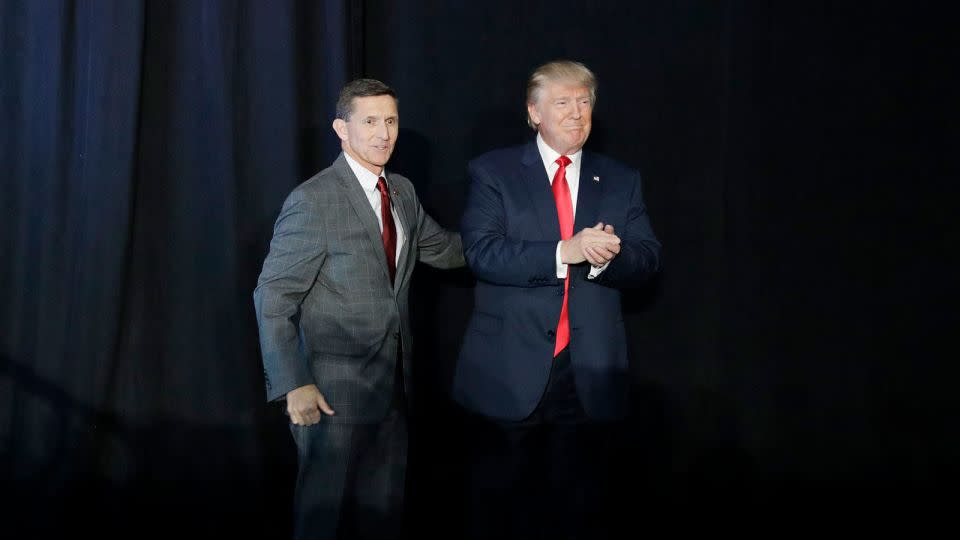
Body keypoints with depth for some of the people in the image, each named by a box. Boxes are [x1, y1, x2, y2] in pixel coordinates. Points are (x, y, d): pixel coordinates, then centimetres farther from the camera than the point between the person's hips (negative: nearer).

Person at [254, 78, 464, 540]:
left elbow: (442, 249, 23)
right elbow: (272, 298, -14)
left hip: (393, 382, 7)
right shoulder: (313, 201, -15)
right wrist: (294, 385, -19)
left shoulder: (402, 192, 7)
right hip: (335, 388, -7)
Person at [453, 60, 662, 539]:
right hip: (509, 374, -3)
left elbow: (648, 259, 3)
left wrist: (605, 256, -19)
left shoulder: (621, 181, 11)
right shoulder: (493, 172, 1)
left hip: (590, 376, 3)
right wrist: (564, 252, -23)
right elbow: (482, 252, -12)